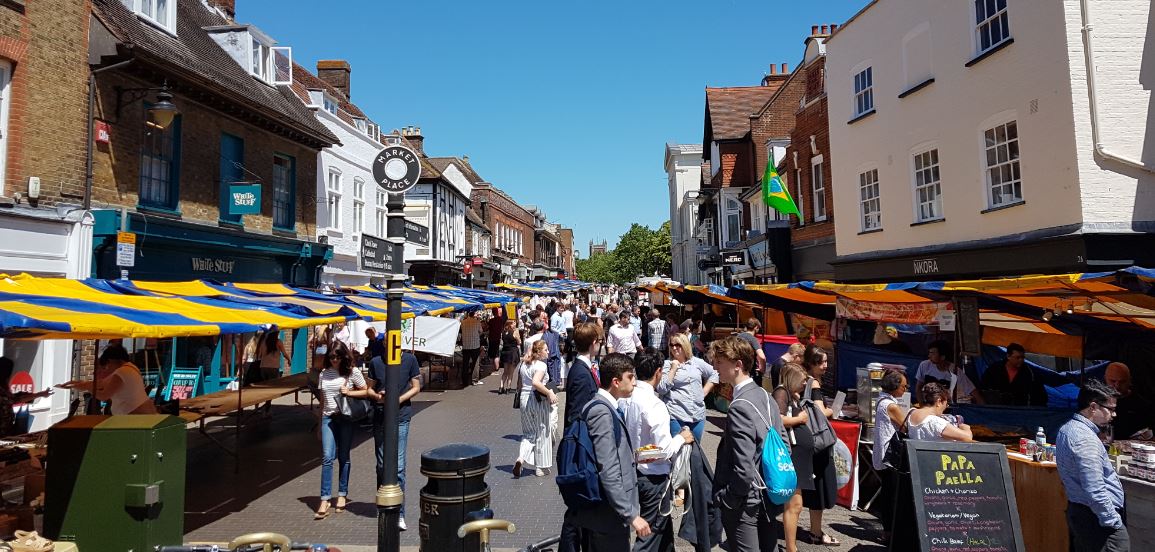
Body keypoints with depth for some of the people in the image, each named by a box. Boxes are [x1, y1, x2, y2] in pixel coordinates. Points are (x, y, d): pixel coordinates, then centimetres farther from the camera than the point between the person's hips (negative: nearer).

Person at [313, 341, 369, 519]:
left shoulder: (352, 372, -2)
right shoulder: (324, 373, 9)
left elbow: (366, 392, 2)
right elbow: (322, 399, 15)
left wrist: (349, 392, -14)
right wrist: (320, 424, 16)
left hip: (346, 418, -2)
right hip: (328, 418, 2)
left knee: (343, 457, 7)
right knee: (327, 458, -8)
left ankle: (342, 495, 19)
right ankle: (324, 501, -8)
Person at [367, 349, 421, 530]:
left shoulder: (410, 360, -4)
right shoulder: (375, 362, 1)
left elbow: (416, 387, 1)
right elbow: (370, 389, 9)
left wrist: (399, 399, -15)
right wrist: (377, 396, -14)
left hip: (401, 417, -3)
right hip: (380, 416, 3)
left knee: (398, 465, -8)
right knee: (381, 464, 14)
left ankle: (399, 513, -2)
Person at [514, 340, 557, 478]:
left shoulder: (523, 364, 9)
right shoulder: (541, 365, -14)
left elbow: (520, 386, 11)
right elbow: (536, 382, -29)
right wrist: (549, 393, -23)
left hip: (524, 399, 6)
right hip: (539, 400, -6)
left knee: (529, 433, 16)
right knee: (542, 434, 8)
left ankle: (521, 459, -7)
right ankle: (542, 468, 17)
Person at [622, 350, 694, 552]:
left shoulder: (628, 397, -6)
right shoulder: (655, 405, -26)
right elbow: (664, 450, -23)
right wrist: (681, 438, -6)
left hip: (634, 469, 7)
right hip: (653, 476, -7)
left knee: (664, 522, 28)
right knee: (652, 530, 11)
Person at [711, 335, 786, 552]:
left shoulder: (739, 407, -25)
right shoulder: (763, 395, 1)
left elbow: (744, 468, -27)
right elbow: (783, 442, 10)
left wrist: (725, 499, -14)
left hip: (745, 502, -8)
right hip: (768, 497, 8)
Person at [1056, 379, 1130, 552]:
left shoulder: (1066, 429, 9)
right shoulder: (1085, 439, -22)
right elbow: (1095, 491, -24)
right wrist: (1114, 523, -16)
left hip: (1076, 511, 10)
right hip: (1096, 518, -10)